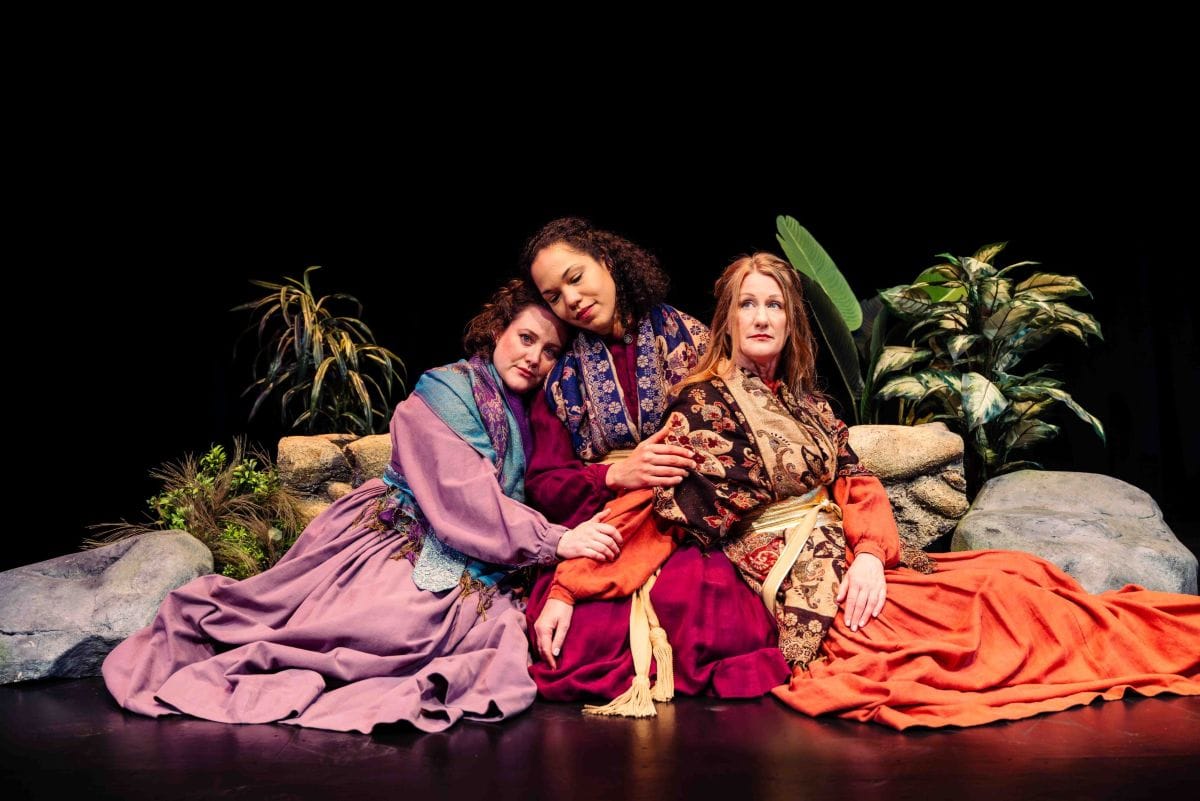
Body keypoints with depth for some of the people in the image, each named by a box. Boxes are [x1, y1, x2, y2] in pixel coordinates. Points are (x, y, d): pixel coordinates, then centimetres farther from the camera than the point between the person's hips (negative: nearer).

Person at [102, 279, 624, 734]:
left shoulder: (529, 420, 17)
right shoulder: (445, 391, -5)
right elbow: (463, 497, -15)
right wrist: (553, 541, -17)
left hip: (470, 569, 7)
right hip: (399, 544, -7)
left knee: (505, 626, -22)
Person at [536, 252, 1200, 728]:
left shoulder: (805, 402, 16)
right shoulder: (703, 403, -5)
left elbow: (856, 483, 8)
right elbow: (654, 512, -10)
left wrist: (870, 553, -14)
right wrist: (566, 588, -20)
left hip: (851, 562, 7)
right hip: (799, 585, -7)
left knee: (1017, 575, -3)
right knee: (1000, 601, -13)